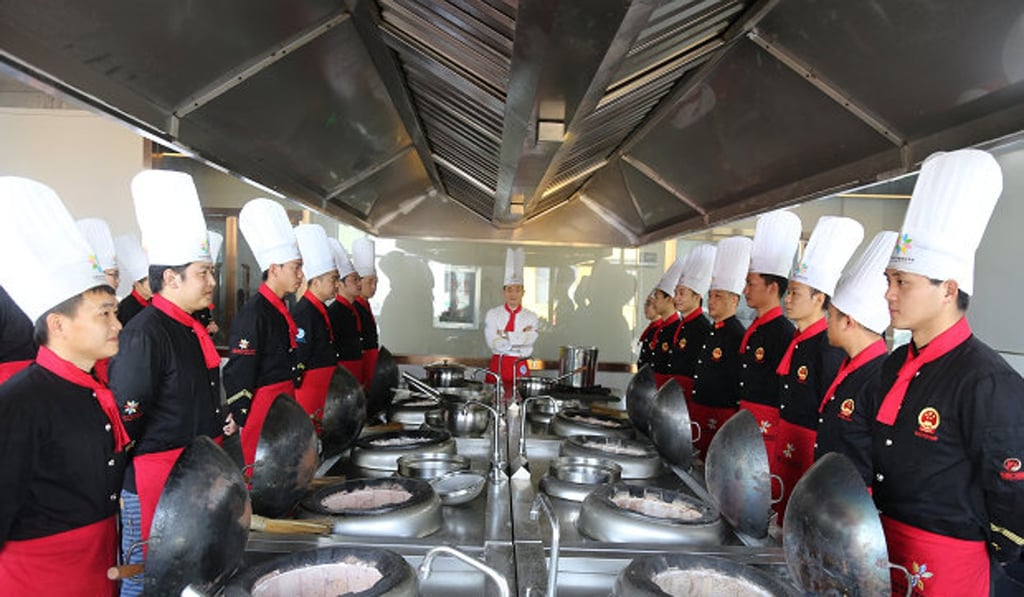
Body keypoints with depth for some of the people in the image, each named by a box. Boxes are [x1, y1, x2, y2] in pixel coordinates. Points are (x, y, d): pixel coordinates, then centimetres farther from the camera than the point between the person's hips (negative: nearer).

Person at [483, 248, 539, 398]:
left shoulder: (531, 317, 5)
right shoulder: (492, 314, 4)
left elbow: (528, 341, -11)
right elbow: (492, 342, -10)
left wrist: (503, 335, -9)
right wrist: (519, 338, -9)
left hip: (519, 368, 0)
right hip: (497, 367, 0)